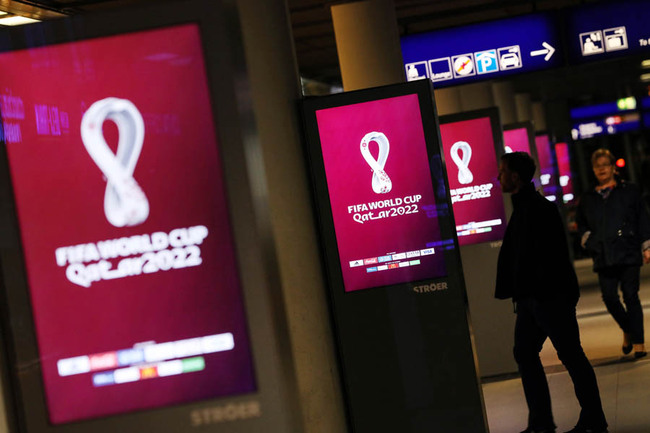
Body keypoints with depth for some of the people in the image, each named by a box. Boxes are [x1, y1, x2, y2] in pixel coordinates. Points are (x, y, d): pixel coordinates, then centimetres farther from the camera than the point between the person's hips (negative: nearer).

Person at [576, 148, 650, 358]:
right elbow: (581, 223, 27)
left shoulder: (629, 191, 8)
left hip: (629, 252, -2)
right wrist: (587, 237, 8)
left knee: (630, 295, -5)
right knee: (609, 297, -5)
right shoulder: (588, 199, 14)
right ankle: (628, 330, 21)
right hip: (603, 256, 3)